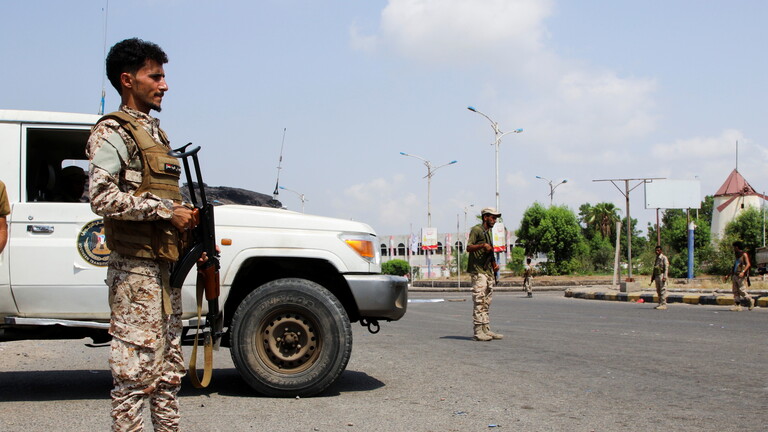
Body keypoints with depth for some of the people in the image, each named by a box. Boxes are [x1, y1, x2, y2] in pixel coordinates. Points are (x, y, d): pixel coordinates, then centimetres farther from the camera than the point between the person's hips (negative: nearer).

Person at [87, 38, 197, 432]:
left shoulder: (155, 133, 21)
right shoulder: (113, 132, -7)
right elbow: (103, 197, -22)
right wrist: (167, 210, -18)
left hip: (165, 266, 9)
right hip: (136, 269, -9)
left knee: (168, 367, 14)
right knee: (136, 368, -7)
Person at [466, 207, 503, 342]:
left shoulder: (489, 232, 22)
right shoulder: (476, 229, -6)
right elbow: (469, 247, -16)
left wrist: (494, 265, 12)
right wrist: (482, 245, -30)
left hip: (488, 271, 9)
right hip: (478, 271, -9)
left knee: (487, 303, 10)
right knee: (479, 302, -11)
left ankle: (486, 330, 13)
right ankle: (478, 332, -11)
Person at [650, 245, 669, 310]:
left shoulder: (664, 258, -7)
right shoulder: (656, 258, 18)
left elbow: (666, 268, -14)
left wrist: (664, 277, -22)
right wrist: (652, 277, 18)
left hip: (662, 275, -9)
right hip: (657, 276, 9)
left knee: (663, 290, -9)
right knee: (658, 291, 9)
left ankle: (663, 305, -10)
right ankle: (660, 304, 13)